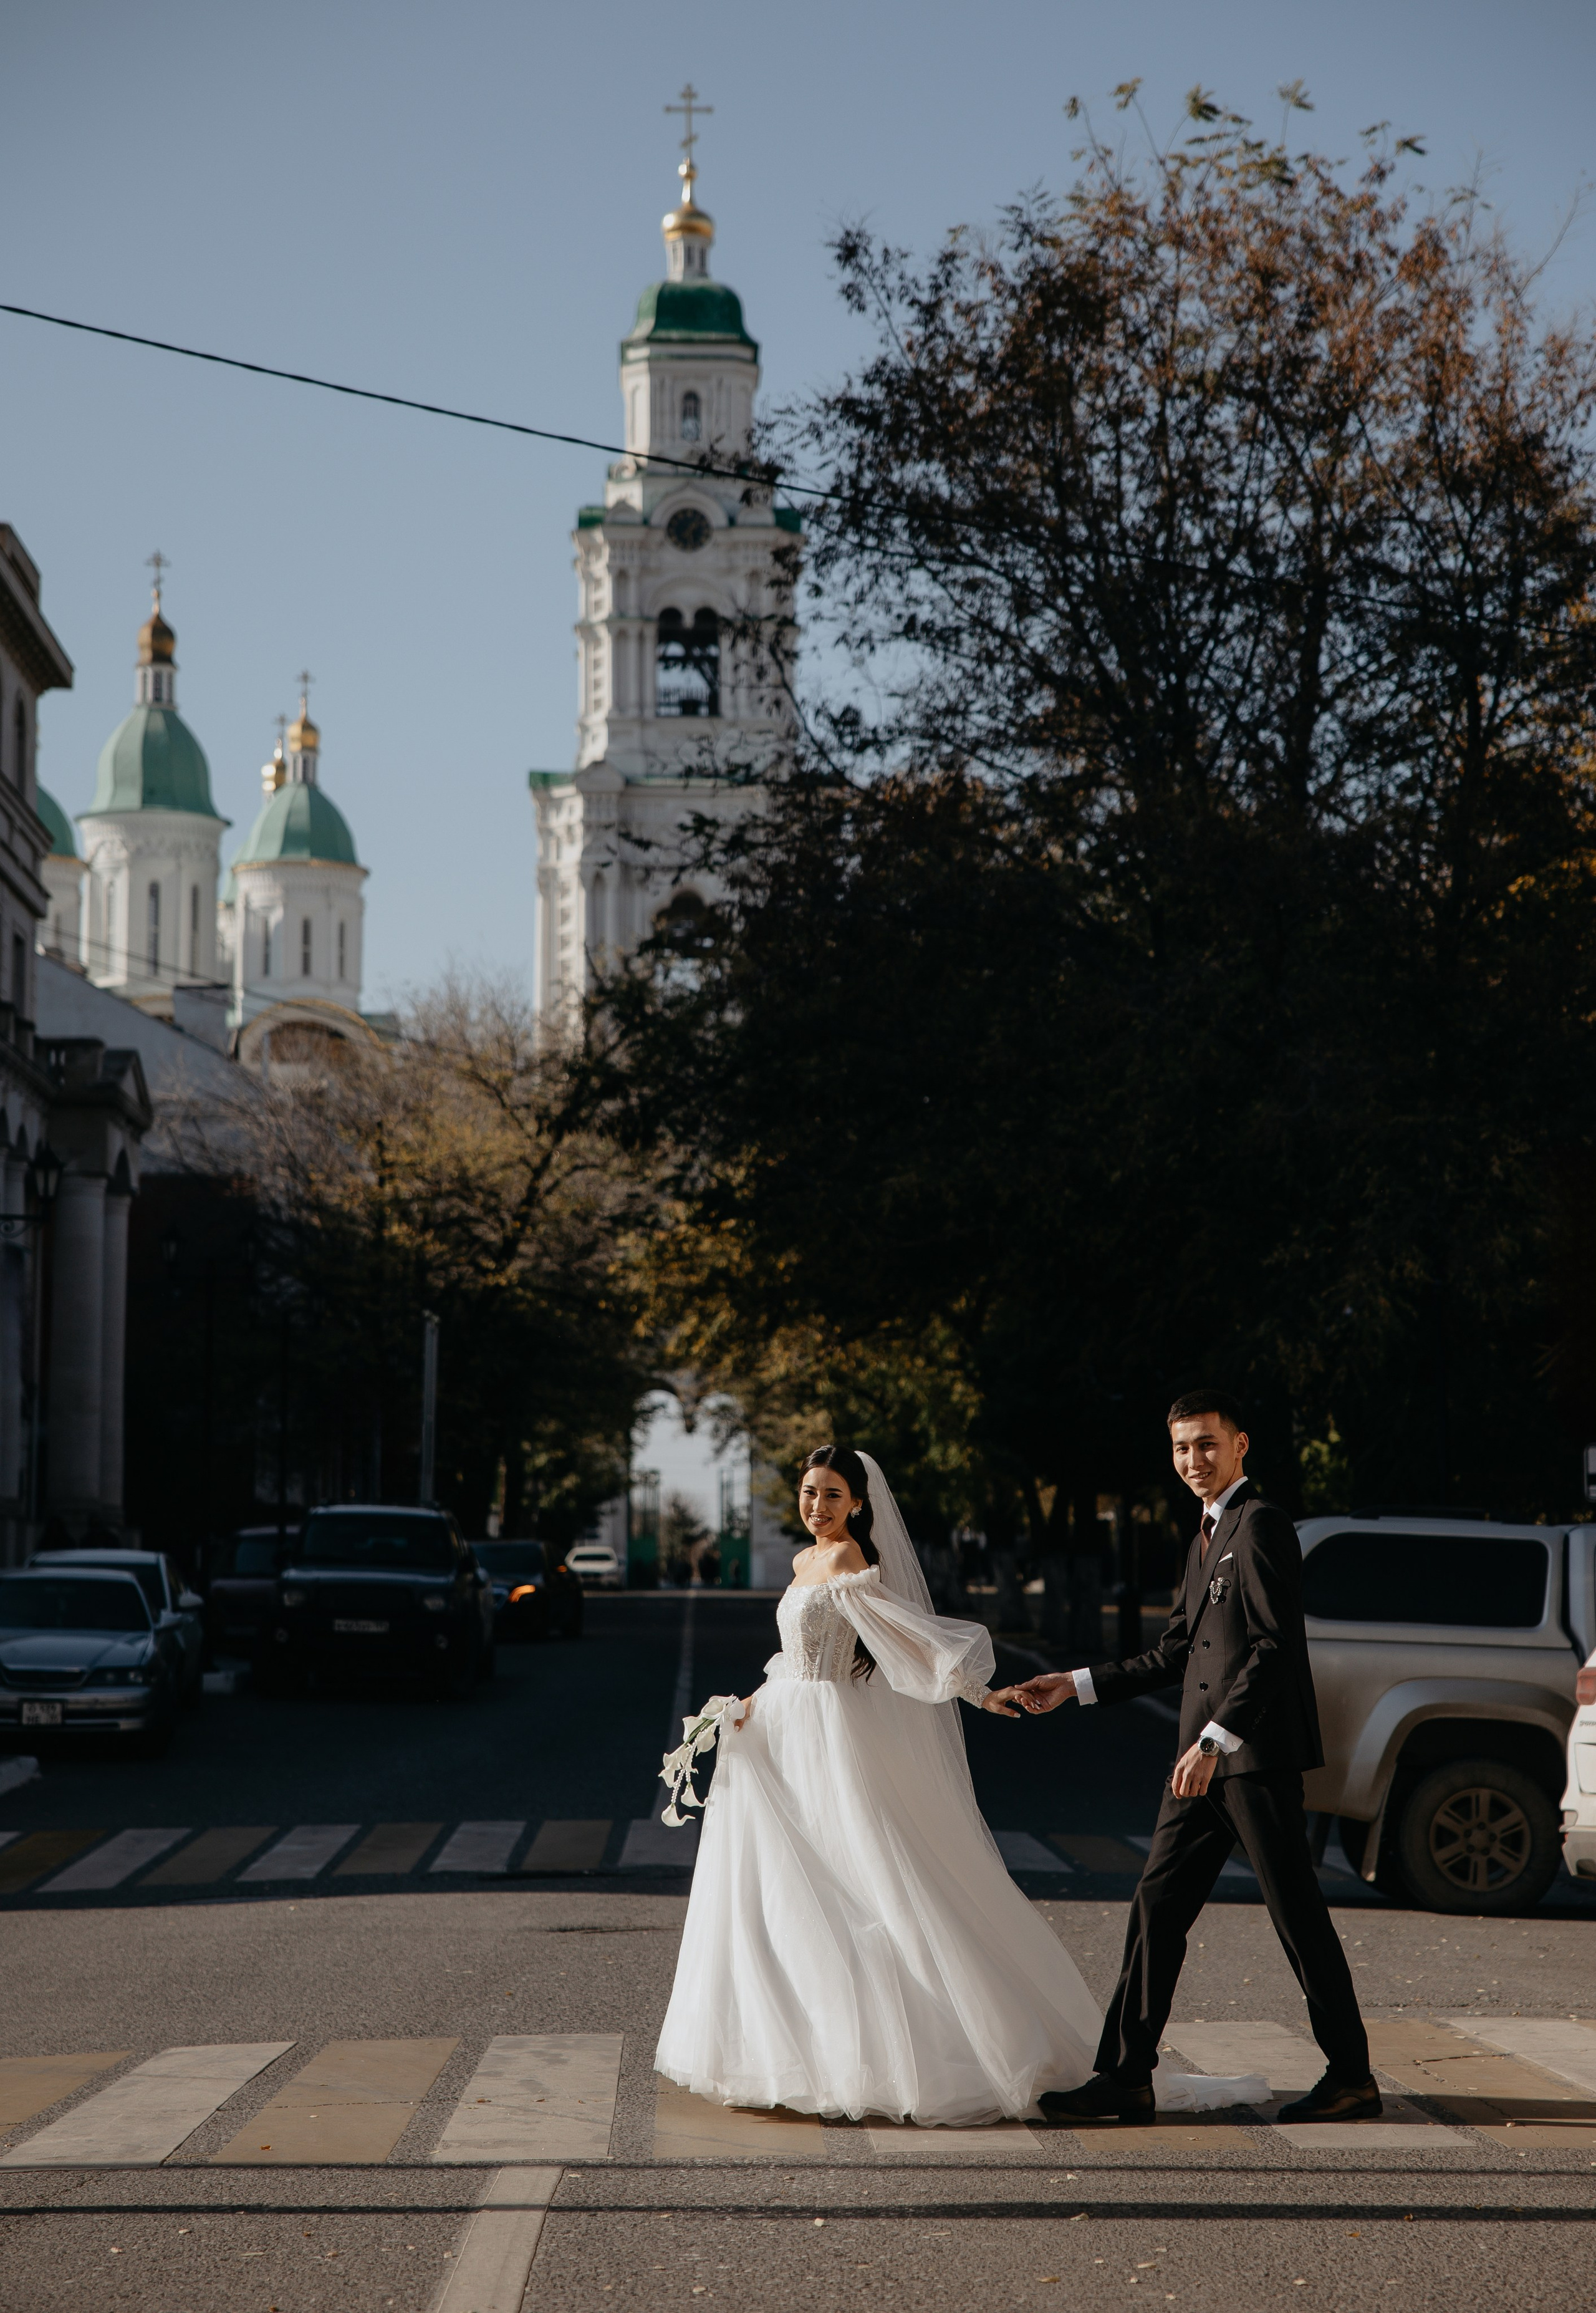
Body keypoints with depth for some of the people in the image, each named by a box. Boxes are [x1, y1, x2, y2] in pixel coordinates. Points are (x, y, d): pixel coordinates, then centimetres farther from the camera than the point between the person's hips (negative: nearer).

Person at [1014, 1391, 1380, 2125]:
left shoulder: (1259, 1524, -10)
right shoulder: (1207, 1536, 20)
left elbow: (1276, 1647, -19)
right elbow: (1177, 1652, 23)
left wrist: (1215, 1741, -23)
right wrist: (1075, 1686, 19)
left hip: (1258, 1755, -9)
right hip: (1208, 1760, 9)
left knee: (1297, 1914, -2)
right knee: (1158, 1906, 5)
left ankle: (1352, 2079, 8)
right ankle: (1125, 2075, 8)